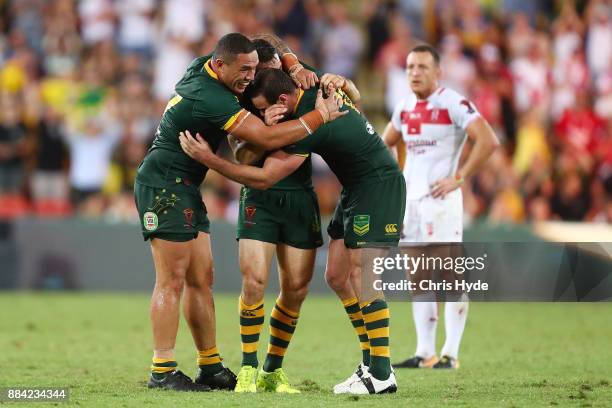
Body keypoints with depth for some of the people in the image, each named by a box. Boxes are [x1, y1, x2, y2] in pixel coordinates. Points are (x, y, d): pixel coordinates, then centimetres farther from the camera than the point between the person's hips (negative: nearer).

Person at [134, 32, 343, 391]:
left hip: (183, 187, 10)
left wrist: (295, 68, 1)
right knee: (173, 281, -10)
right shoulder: (211, 99, -24)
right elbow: (267, 138, -25)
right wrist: (321, 115, -19)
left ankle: (211, 366, 11)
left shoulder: (203, 66, 4)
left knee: (201, 279, 9)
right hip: (163, 184, -10)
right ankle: (162, 371, -10)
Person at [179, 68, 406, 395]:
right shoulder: (317, 86, -2)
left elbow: (263, 179, -23)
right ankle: (372, 363, 8)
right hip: (356, 187, 10)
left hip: (378, 185, -10)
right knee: (337, 275, 6)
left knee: (360, 272, -17)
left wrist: (209, 159, -20)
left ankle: (381, 374, -17)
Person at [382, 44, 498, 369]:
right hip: (410, 199, 8)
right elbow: (384, 144, 29)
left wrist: (459, 178, -17)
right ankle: (425, 353, 12)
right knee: (418, 278, 8)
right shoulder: (405, 107, 13)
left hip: (440, 199, -8)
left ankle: (451, 353, -6)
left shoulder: (453, 104, -10)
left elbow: (488, 140, -19)